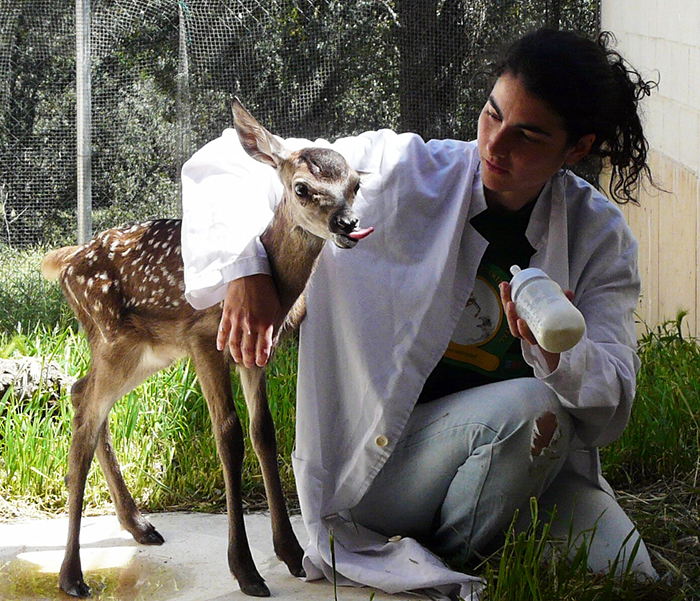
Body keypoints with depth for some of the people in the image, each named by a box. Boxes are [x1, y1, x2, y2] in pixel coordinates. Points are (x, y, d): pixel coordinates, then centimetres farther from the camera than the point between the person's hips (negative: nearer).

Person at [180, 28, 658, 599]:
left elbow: (614, 400, -8)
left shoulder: (600, 235, -2)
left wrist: (556, 350, -31)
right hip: (376, 466, -3)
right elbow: (232, 160, -4)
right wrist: (243, 268, -21)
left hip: (537, 464, 4)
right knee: (531, 407, -31)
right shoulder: (403, 173, -10)